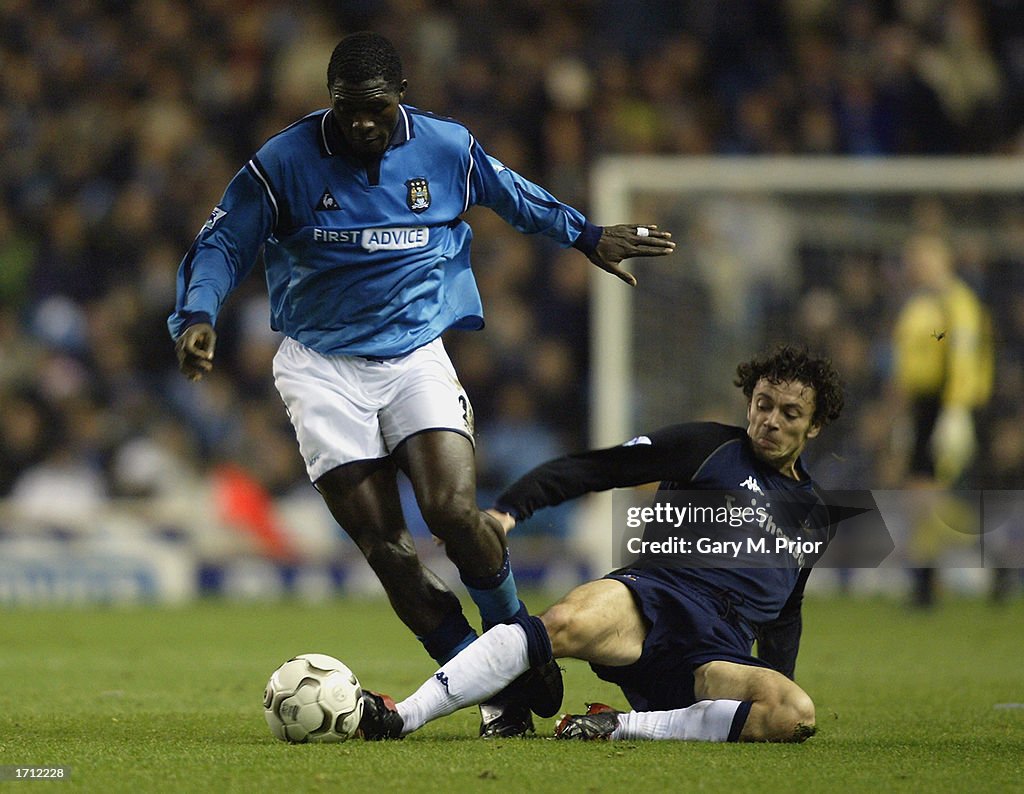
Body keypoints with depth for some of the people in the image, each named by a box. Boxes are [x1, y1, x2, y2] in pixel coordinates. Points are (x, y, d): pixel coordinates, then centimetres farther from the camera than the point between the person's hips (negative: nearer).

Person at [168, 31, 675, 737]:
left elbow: (517, 197, 19)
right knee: (384, 547, -9)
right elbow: (222, 246, -1)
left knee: (455, 511, -20)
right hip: (322, 367, -1)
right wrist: (199, 316, -19)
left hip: (417, 355, 1)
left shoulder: (447, 148, -1)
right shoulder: (284, 163, -8)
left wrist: (587, 236, 30)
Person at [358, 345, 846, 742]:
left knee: (797, 716, -31)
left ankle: (623, 726, -28)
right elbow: (593, 468, 5)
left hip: (714, 659, 3)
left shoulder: (815, 516, 25)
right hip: (650, 600, -3)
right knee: (566, 624, -38)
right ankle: (401, 716, -44)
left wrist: (777, 690, 25)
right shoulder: (709, 447, 13)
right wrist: (510, 508, -9)